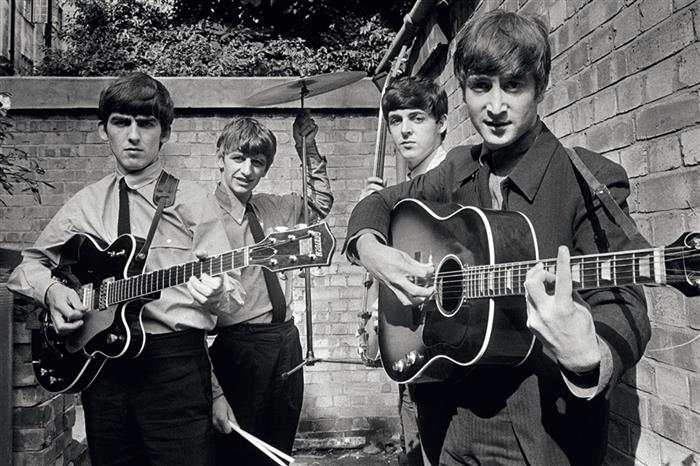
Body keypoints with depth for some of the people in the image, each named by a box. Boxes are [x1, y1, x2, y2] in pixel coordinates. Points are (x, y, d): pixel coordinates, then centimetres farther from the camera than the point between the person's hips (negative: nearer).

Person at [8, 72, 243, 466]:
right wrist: (50, 290, -2)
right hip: (101, 363, 4)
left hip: (175, 363, -3)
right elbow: (28, 266, 19)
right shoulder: (85, 205, 10)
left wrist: (214, 291, -29)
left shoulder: (191, 201, -1)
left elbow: (232, 294, -5)